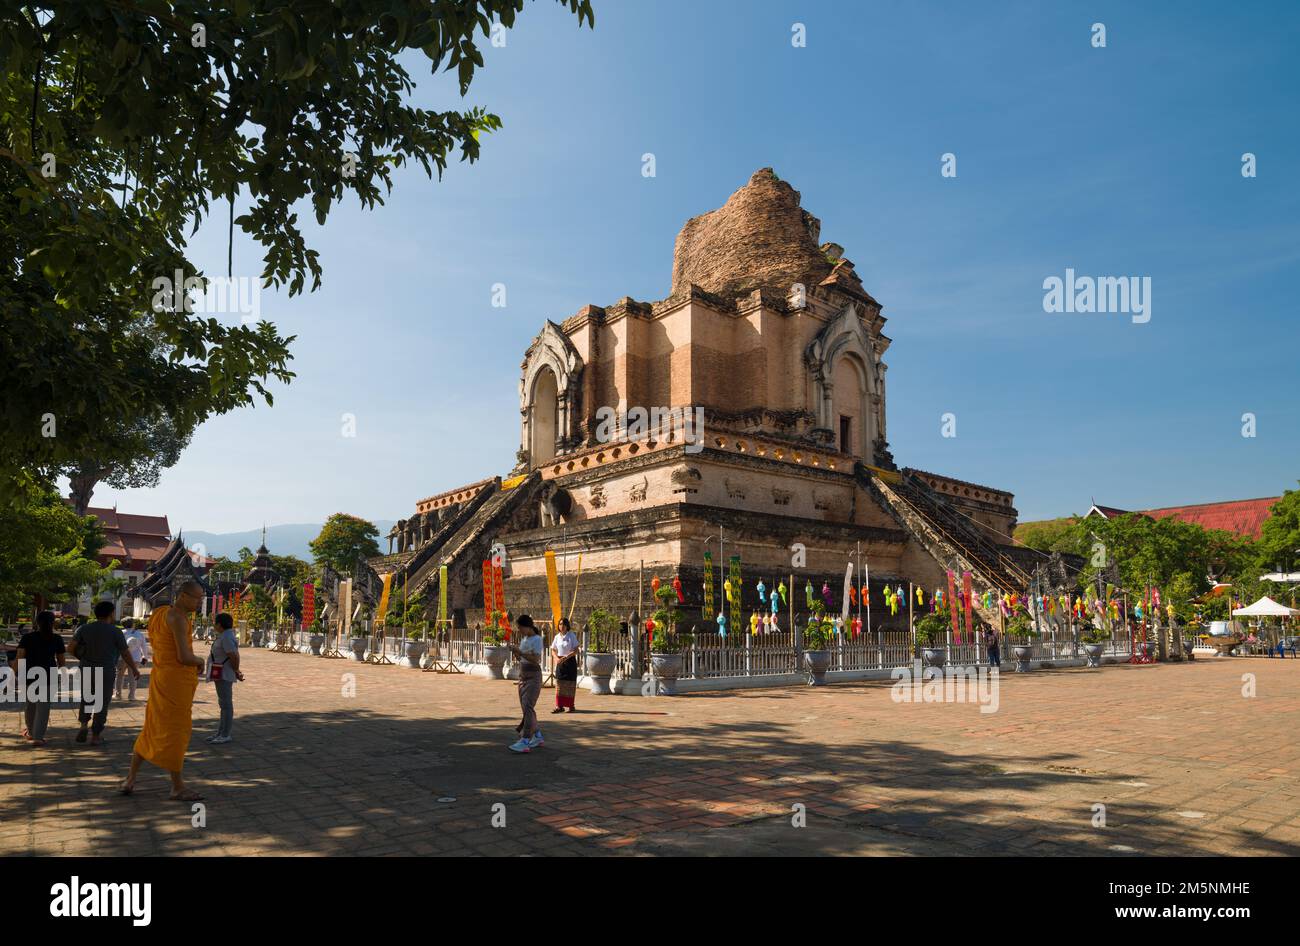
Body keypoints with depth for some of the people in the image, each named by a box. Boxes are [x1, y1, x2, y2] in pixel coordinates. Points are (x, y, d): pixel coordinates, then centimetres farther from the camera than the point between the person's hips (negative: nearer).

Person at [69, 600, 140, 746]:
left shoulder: (84, 628, 0)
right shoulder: (115, 631, -8)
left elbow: (71, 649, -5)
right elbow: (126, 654, -4)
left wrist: (83, 658, 14)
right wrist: (135, 669, 10)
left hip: (87, 671, 3)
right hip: (107, 673, -3)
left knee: (86, 700, 22)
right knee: (102, 704, 9)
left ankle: (83, 725, 2)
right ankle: (95, 736, 10)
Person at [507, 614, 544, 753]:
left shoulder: (537, 639, -11)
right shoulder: (524, 639, 13)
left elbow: (536, 660, -20)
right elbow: (519, 658, 18)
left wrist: (520, 652, -22)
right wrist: (514, 651, -1)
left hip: (533, 677, -9)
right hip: (523, 676, 9)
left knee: (527, 707, -15)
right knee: (526, 707, 10)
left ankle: (524, 742, -20)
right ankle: (537, 737, 20)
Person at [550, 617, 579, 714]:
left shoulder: (572, 636, -7)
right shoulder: (557, 636, 6)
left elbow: (576, 651, -10)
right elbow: (553, 650, 13)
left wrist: (565, 658, -20)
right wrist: (557, 658, -7)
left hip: (570, 661, -4)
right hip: (560, 662, 4)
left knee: (570, 684, 0)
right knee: (559, 684, 2)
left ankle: (571, 706, 9)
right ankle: (559, 706, 6)